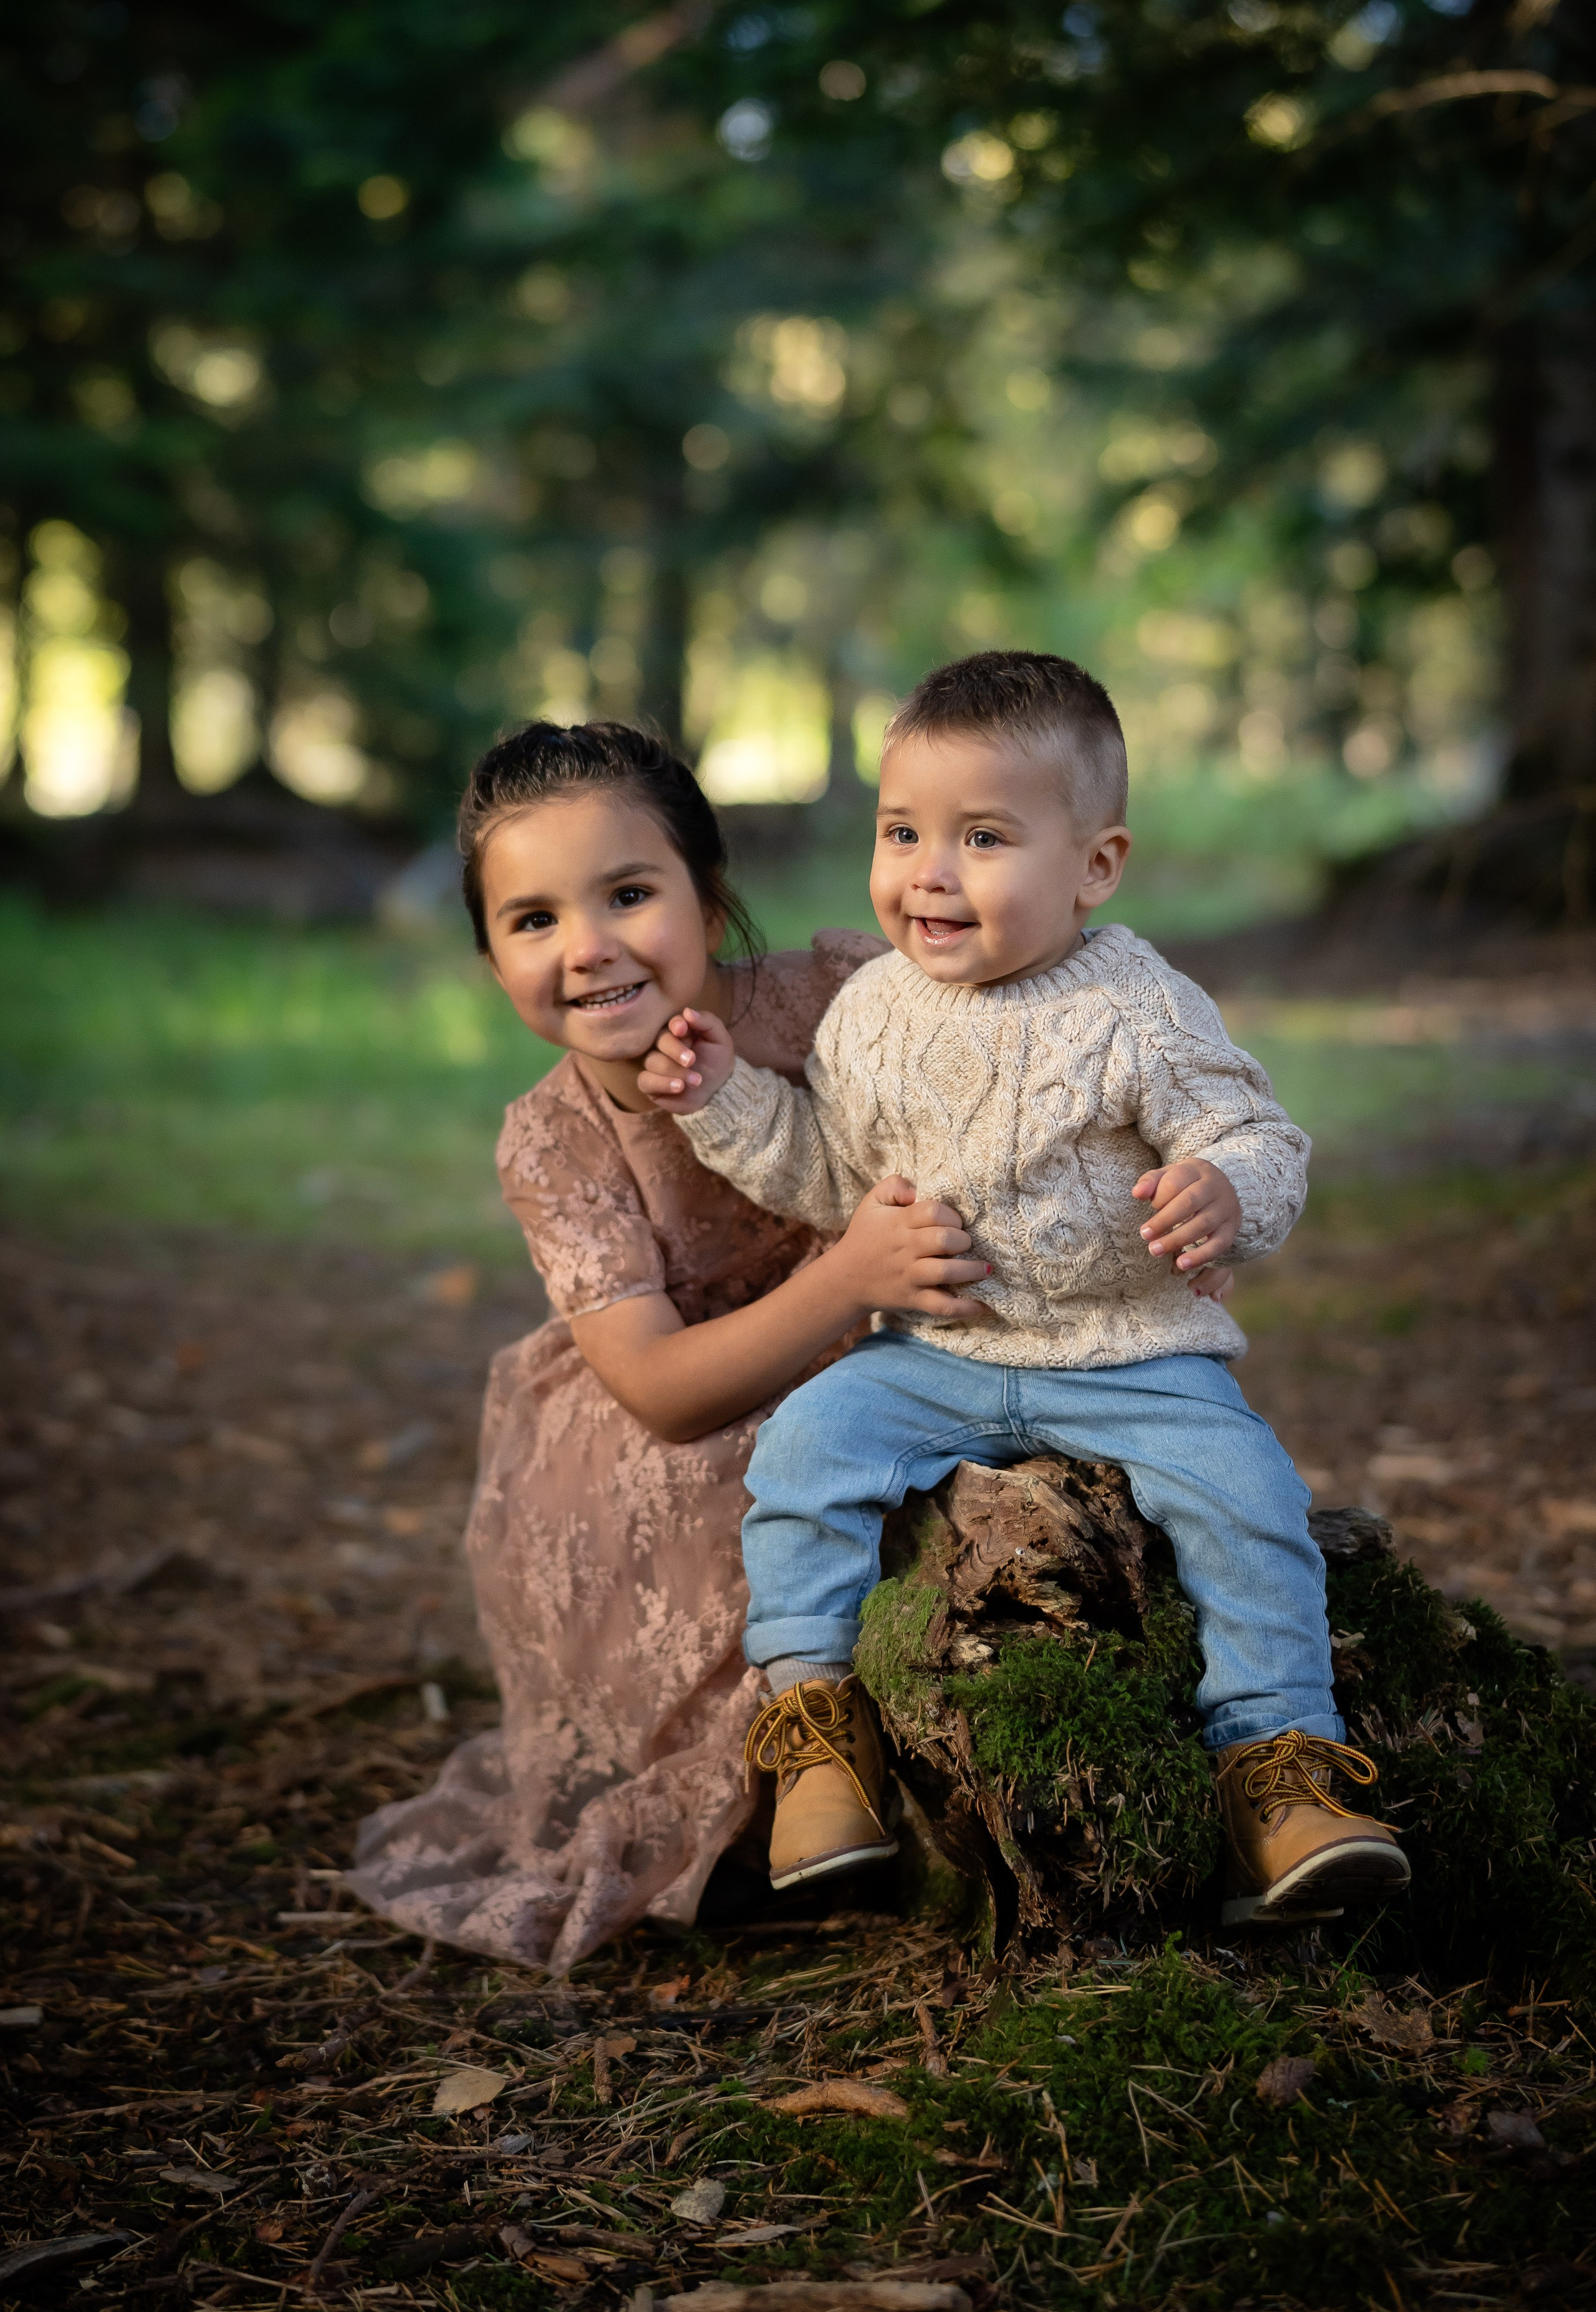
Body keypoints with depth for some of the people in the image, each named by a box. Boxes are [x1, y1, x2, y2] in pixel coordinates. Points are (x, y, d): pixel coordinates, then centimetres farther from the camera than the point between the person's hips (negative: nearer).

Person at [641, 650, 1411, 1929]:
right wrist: (730, 1101, 1)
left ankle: (1279, 1762, -10)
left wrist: (1230, 1191, -33)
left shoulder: (1141, 1012, -11)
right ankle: (816, 1712, -5)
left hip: (1137, 1360, -3)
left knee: (1246, 1495, -22)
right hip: (936, 1359, 3)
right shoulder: (875, 1012, 2)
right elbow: (830, 1176, 14)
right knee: (806, 1443, -18)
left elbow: (1261, 1143, -10)